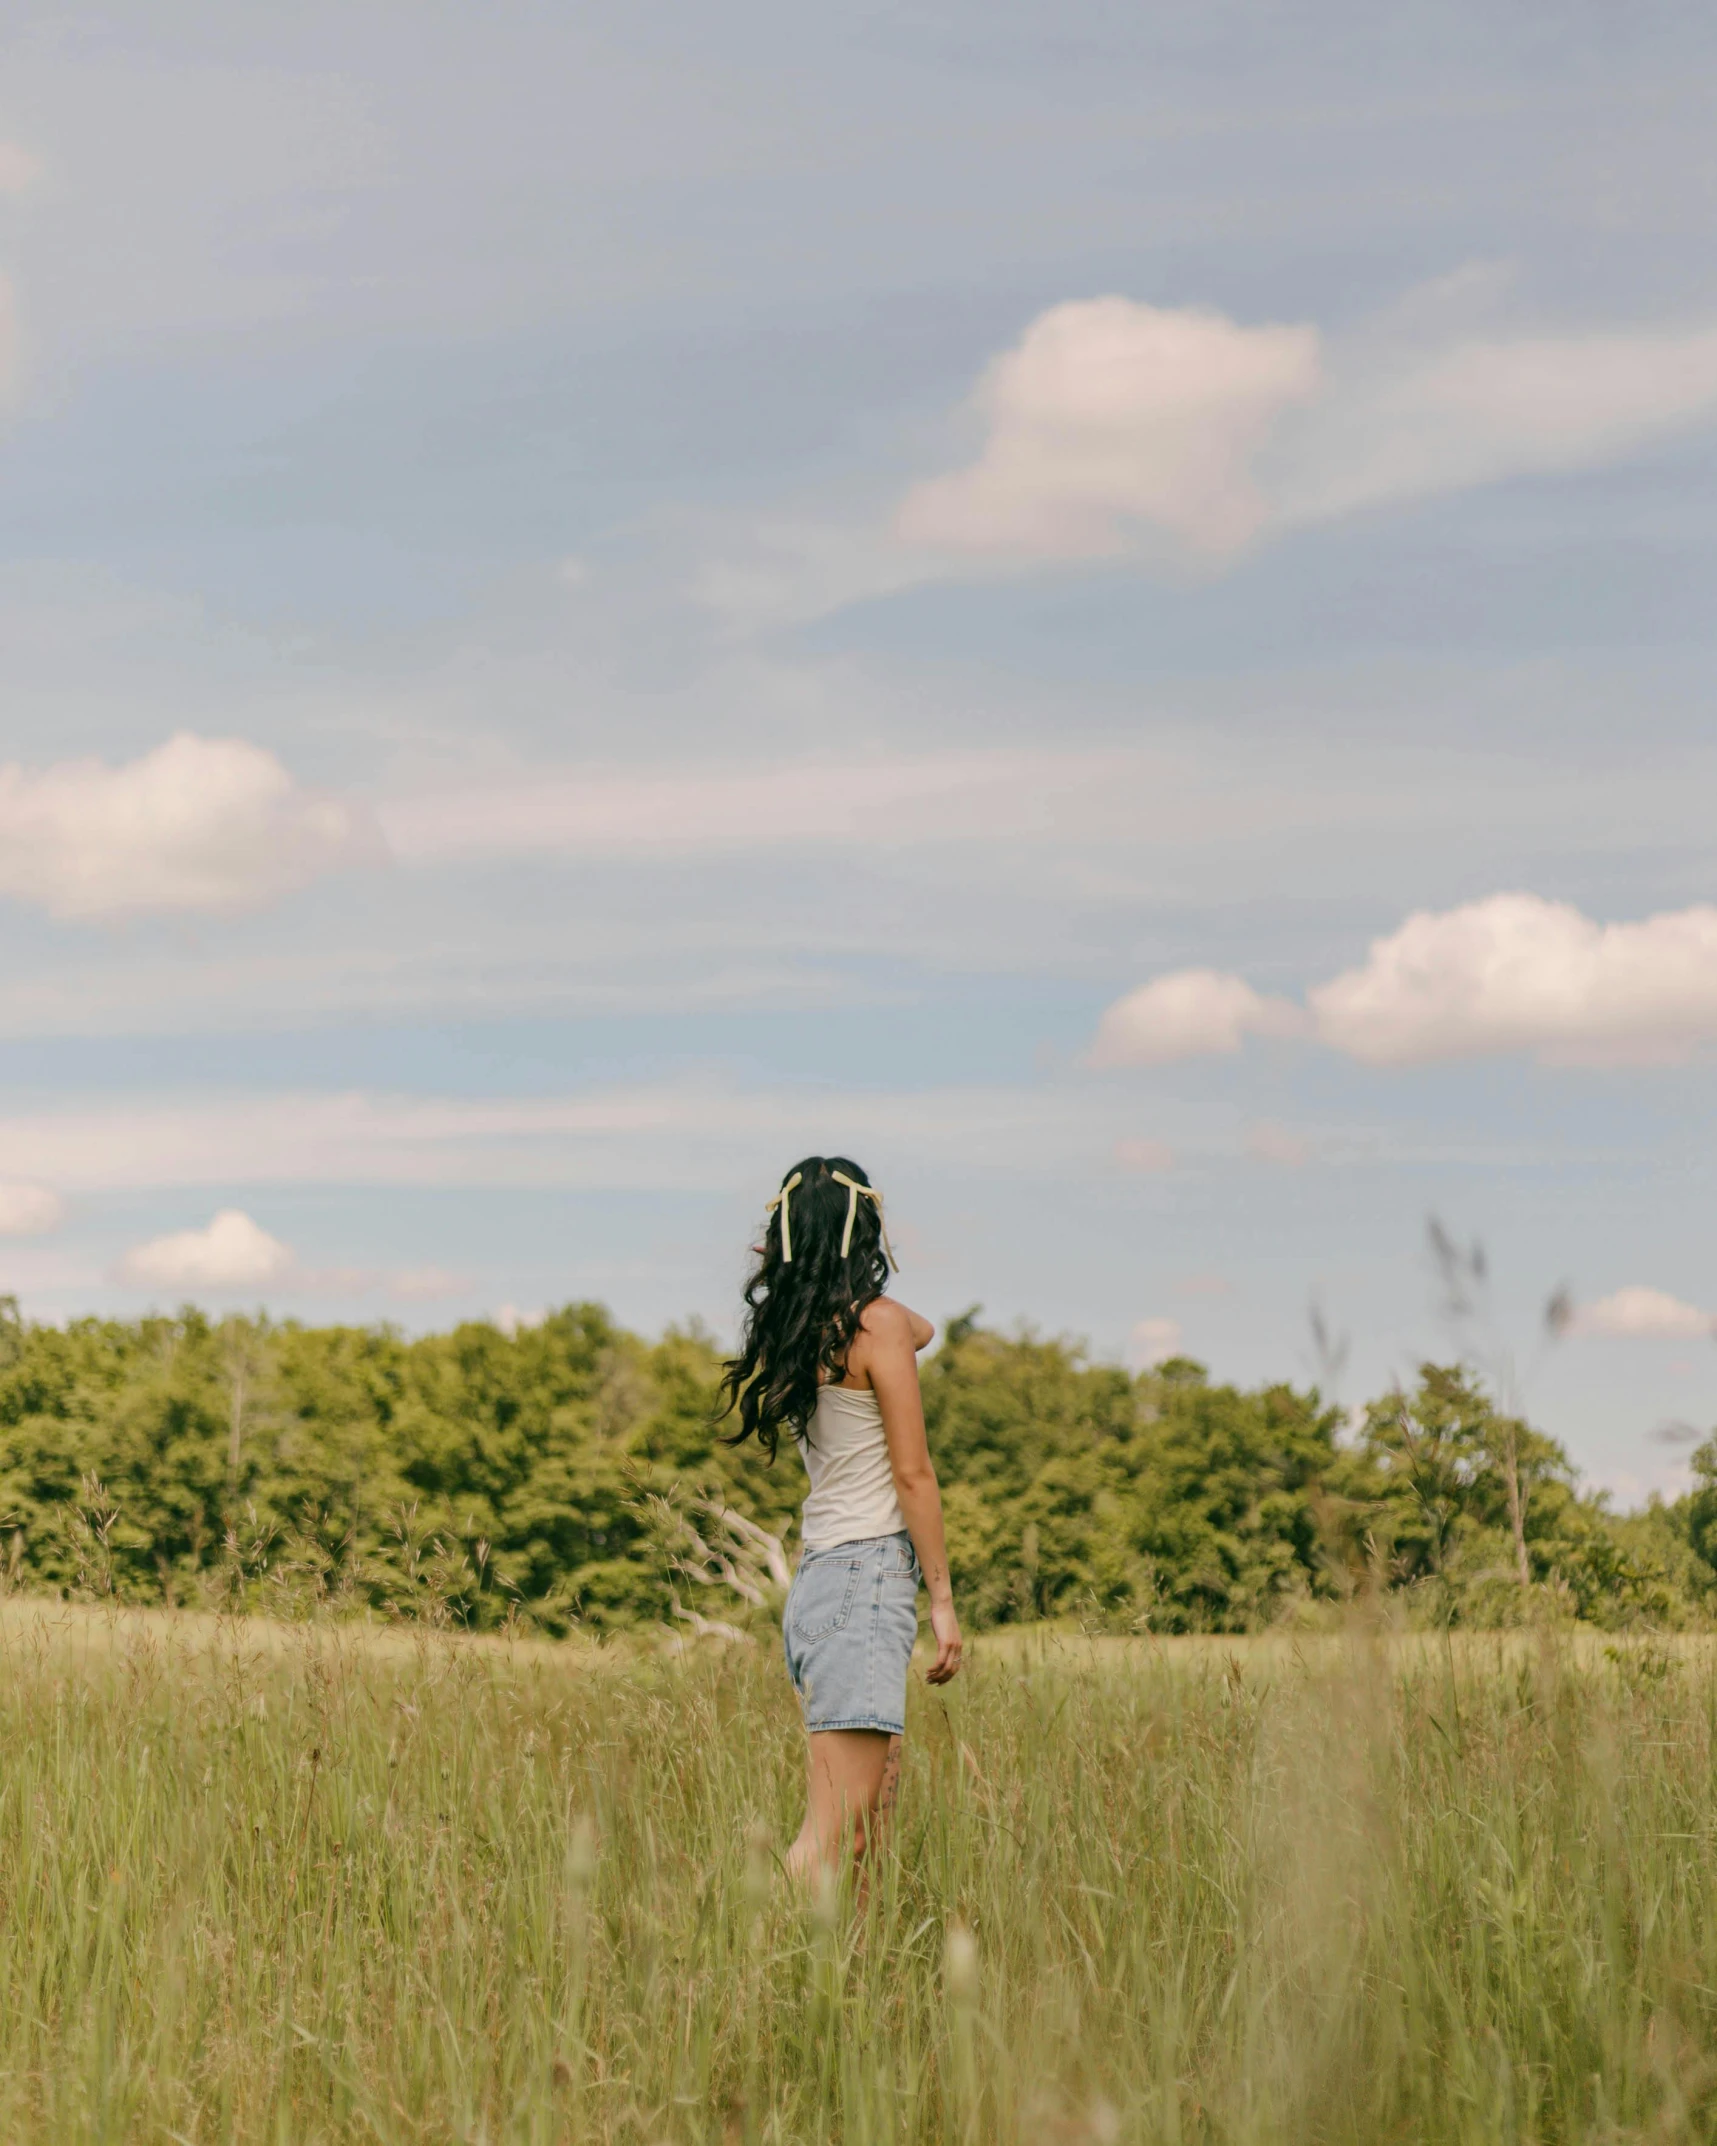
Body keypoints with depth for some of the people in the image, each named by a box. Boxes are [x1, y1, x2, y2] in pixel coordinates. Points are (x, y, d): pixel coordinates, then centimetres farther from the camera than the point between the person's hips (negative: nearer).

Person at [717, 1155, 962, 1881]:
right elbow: (912, 1474, -10)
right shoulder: (877, 1324, -9)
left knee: (870, 1818, 12)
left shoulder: (799, 1330, 13)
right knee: (834, 1834, -11)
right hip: (869, 1575, -9)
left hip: (816, 1578, 9)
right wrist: (943, 1598, -5)